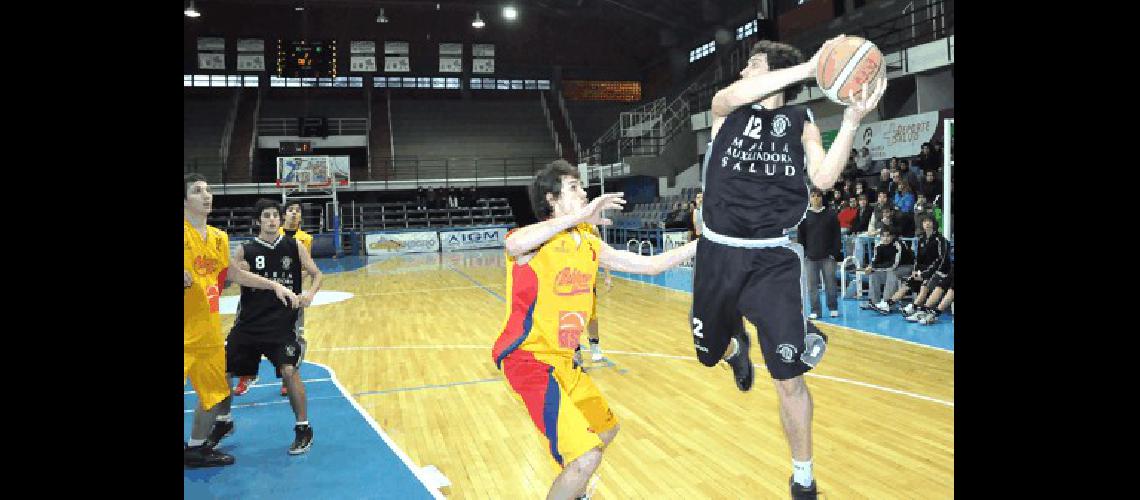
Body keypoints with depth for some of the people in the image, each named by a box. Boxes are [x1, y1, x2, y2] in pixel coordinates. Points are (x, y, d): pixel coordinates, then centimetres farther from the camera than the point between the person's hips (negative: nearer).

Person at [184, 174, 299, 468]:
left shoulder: (218, 238, 10)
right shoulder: (186, 234, -12)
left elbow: (236, 274, 22)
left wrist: (275, 286, 18)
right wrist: (186, 279, -31)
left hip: (208, 331, 7)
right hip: (186, 333, -7)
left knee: (215, 393, 17)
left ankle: (196, 448, 35)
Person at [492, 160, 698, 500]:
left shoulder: (589, 245, 7)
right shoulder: (539, 239, -16)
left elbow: (650, 264, 13)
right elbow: (513, 245, -42)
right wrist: (579, 216, -40)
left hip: (564, 359, 9)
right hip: (529, 359, -9)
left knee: (605, 430, 27)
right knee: (586, 456, -19)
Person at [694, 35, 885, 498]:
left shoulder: (801, 122, 3)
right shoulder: (725, 109, 4)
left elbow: (824, 178, -12)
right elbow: (733, 96, -22)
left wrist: (851, 122, -23)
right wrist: (809, 66, -27)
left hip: (774, 260, -2)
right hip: (718, 253, 2)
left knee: (789, 378, -7)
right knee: (709, 352, 20)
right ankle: (736, 349, 60)